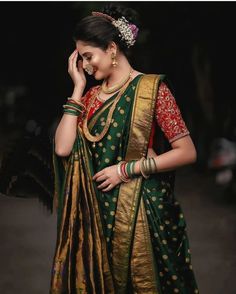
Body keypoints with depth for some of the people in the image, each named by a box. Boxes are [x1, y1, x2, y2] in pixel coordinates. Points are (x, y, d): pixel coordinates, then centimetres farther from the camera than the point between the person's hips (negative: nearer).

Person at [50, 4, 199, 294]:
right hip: (99, 205, 5)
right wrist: (78, 88, -4)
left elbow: (187, 152, -13)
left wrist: (126, 169, -15)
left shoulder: (152, 88, -9)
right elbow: (62, 148, -7)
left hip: (142, 206, -5)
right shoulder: (92, 95, 7)